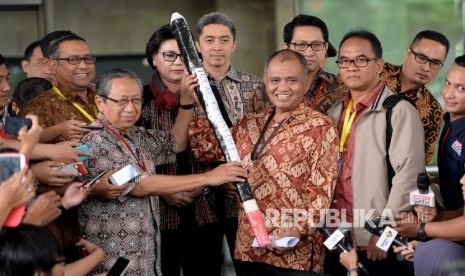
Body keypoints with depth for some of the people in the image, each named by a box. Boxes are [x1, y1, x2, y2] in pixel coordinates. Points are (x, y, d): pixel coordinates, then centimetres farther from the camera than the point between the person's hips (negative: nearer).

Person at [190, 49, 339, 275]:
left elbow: (322, 189, -9)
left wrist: (299, 229, -20)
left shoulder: (320, 128, -4)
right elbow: (207, 146, 19)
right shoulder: (249, 125, 13)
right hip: (248, 249, 5)